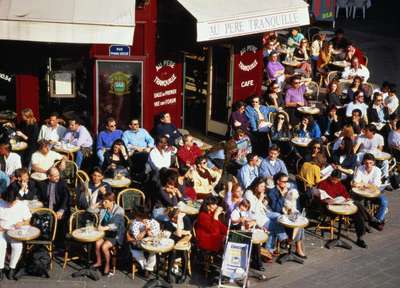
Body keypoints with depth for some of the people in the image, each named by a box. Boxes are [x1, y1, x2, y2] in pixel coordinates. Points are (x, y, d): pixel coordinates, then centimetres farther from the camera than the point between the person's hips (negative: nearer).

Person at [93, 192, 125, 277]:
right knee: (97, 243, -21)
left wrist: (105, 227, -40)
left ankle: (107, 266, -5)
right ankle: (98, 262, 3)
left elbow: (116, 224, -28)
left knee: (104, 247, -26)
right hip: (104, 233, 5)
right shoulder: (103, 209, 3)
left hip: (115, 235, -5)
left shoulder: (119, 210, -13)